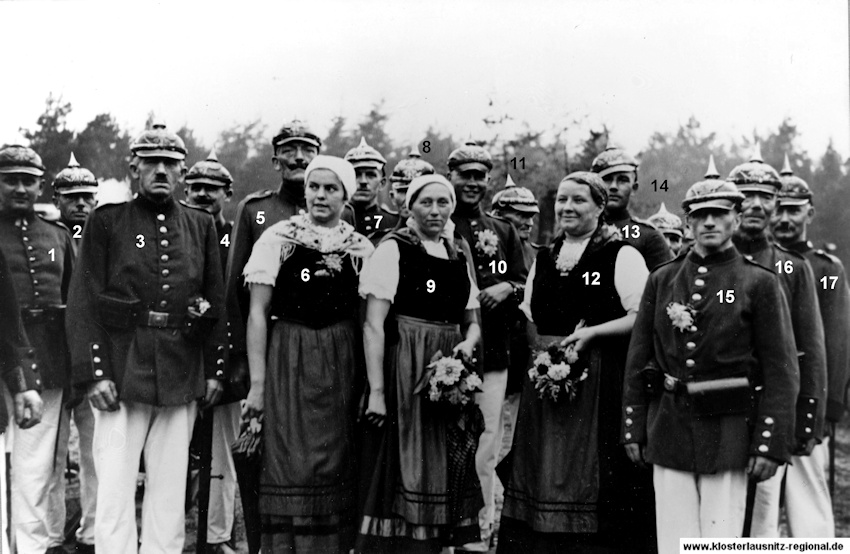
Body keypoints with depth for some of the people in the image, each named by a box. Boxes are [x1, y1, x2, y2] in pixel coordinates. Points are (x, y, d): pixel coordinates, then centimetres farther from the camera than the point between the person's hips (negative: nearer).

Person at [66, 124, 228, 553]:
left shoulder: (201, 225, 11)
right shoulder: (106, 221, 2)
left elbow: (216, 302, 12)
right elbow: (83, 303, -3)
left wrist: (215, 369, 6)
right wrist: (93, 373, -10)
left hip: (183, 377, 3)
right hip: (122, 371, -3)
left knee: (171, 490, 9)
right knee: (115, 489, -1)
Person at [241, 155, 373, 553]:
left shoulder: (361, 248, 7)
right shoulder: (277, 238, -1)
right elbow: (258, 314, -3)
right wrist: (257, 382, -8)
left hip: (341, 366, 3)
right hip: (288, 360, -2)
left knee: (336, 465, 6)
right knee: (290, 465, -4)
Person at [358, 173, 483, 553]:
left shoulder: (460, 255, 12)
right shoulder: (393, 249, -5)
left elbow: (472, 322, 20)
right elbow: (373, 325, -10)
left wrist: (468, 343, -4)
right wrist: (376, 391, -16)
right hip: (405, 369, -6)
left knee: (447, 467, 10)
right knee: (407, 466, -3)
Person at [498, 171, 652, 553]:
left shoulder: (622, 255, -3)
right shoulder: (544, 258, 15)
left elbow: (643, 317, -10)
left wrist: (590, 332, -17)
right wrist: (542, 349, 3)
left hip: (601, 378, -5)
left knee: (594, 472, -4)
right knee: (543, 467, 6)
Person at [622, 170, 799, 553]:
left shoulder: (759, 283, 0)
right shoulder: (662, 280, 9)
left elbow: (781, 371, -4)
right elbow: (637, 360, 10)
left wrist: (770, 446, -9)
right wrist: (633, 430, 7)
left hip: (728, 433, -3)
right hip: (668, 431, 3)